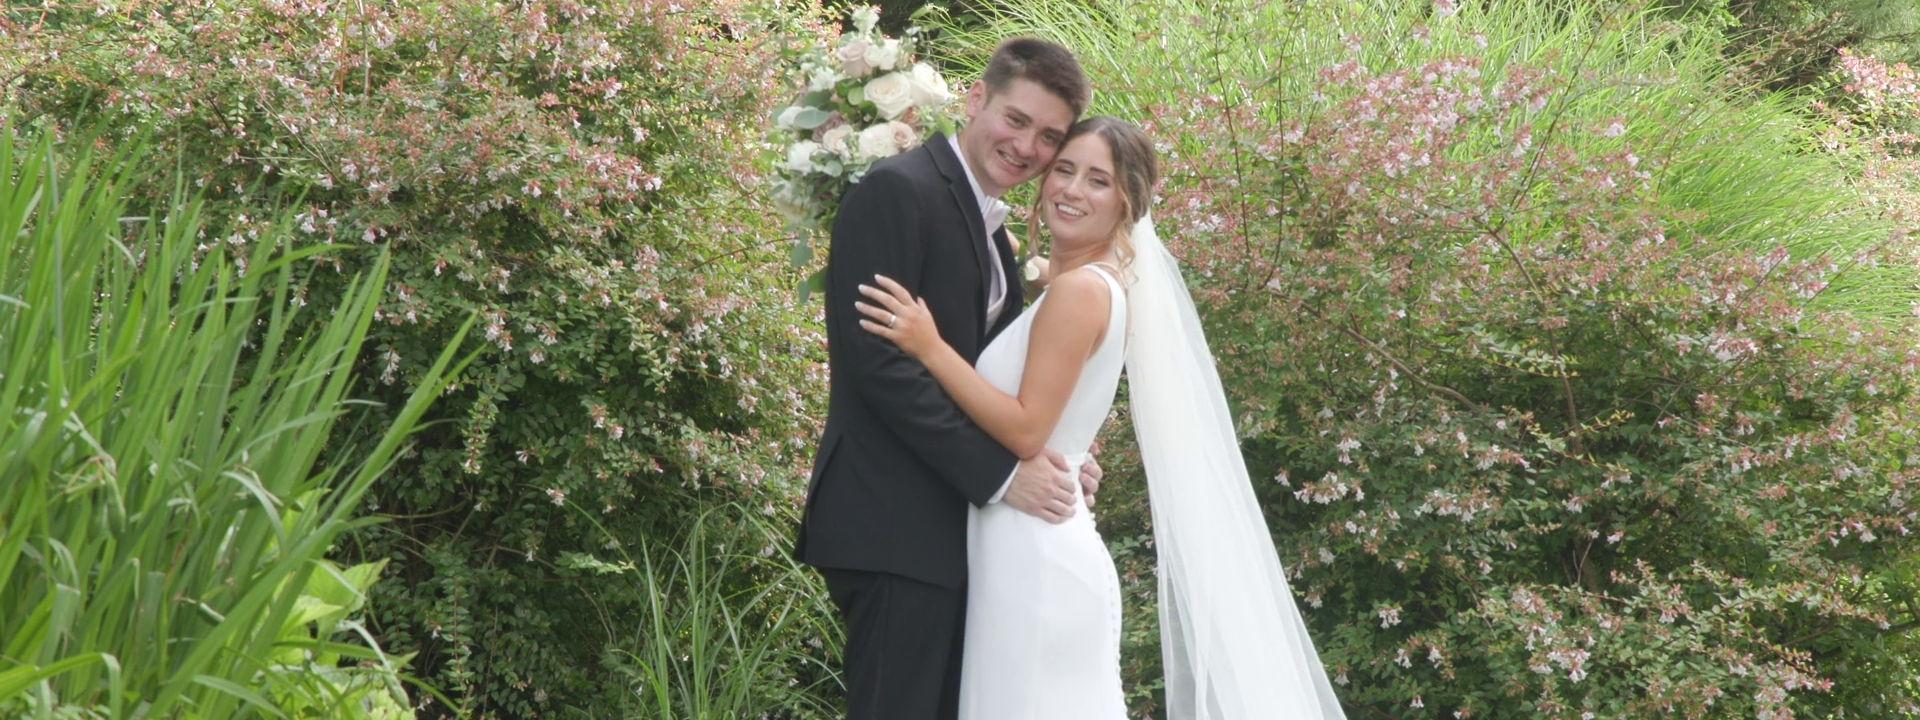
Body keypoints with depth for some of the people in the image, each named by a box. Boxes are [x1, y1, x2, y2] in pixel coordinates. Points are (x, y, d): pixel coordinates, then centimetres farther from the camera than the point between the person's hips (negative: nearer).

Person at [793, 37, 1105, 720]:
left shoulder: (988, 227, 19)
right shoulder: (898, 190, -10)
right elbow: (876, 357, -19)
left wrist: (1046, 460, 0)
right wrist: (998, 473, -19)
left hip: (952, 529, 9)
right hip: (896, 527, -9)